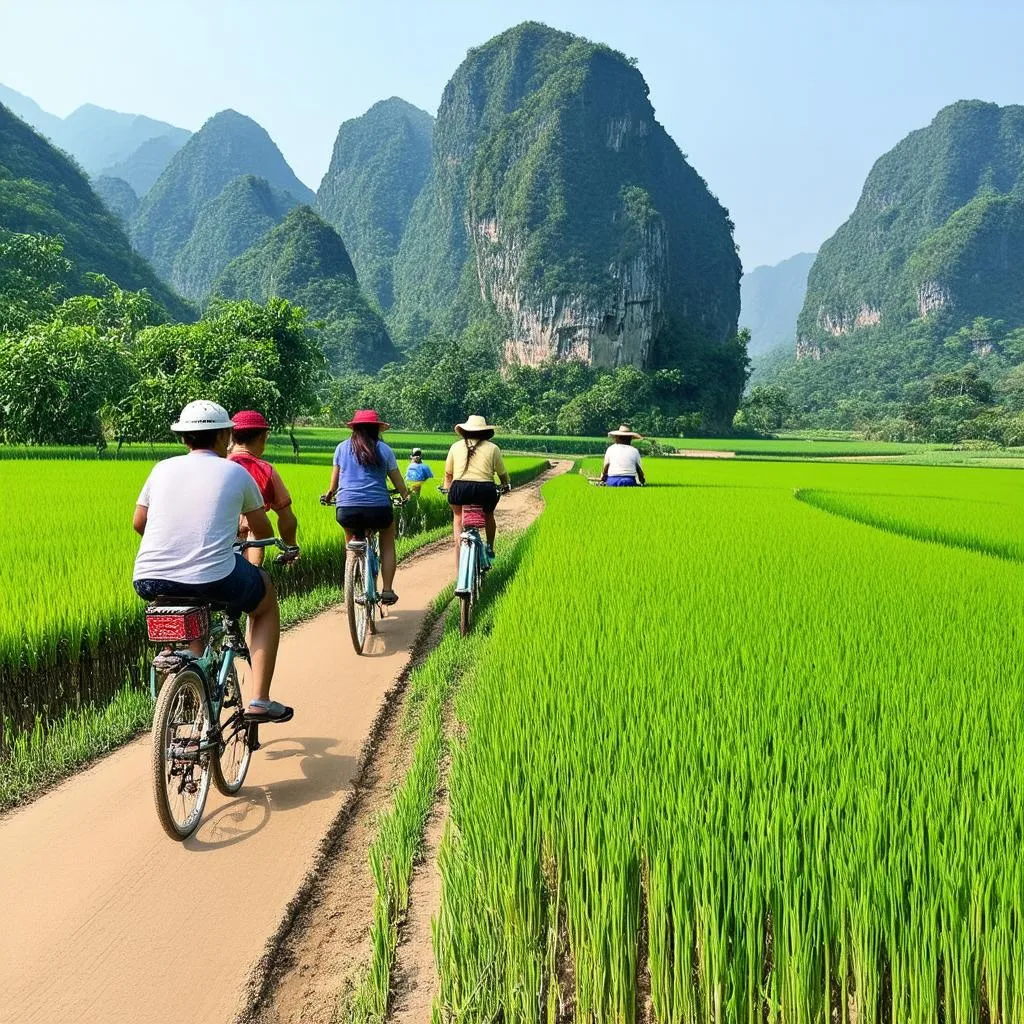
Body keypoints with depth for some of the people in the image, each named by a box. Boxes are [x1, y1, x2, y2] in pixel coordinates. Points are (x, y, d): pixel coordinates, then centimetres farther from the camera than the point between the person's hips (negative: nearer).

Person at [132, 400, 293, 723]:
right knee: (267, 602, 25)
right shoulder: (235, 472, 8)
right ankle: (260, 700, 17)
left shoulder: (163, 468, 14)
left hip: (149, 582, 4)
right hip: (213, 580, -4)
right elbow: (262, 530, 20)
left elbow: (138, 523, 24)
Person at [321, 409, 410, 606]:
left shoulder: (342, 448, 10)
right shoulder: (383, 450, 5)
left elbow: (335, 477, 19)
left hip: (347, 508, 1)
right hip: (378, 507, -1)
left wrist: (330, 494, 38)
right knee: (387, 545, 21)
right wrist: (405, 496, 31)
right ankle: (387, 591, 13)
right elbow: (397, 478, 13)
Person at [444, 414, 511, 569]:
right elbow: (502, 473, 14)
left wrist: (447, 487, 36)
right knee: (489, 515, 31)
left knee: (458, 515, 24)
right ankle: (490, 547, 32)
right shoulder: (492, 448, 8)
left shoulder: (456, 446, 12)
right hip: (485, 490, -1)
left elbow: (448, 473, 18)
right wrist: (507, 485, 34)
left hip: (459, 489, 1)